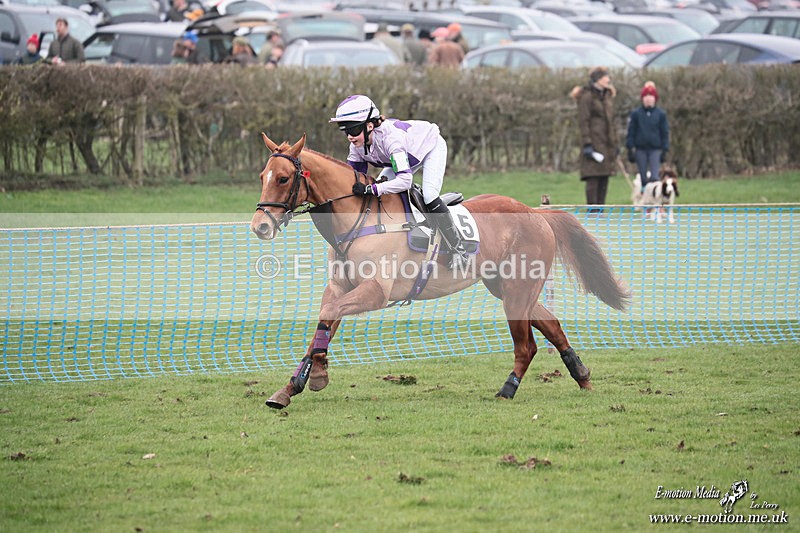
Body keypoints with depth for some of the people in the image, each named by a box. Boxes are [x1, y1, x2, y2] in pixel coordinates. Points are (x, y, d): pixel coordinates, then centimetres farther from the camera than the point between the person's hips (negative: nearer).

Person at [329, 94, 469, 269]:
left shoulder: (390, 137, -45)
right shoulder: (357, 147, -22)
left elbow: (405, 181, -52)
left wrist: (371, 189, -60)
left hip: (432, 147, -8)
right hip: (409, 155, 8)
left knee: (429, 194, -25)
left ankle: (458, 250, -14)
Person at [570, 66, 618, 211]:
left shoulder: (607, 96, 17)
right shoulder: (587, 97, -7)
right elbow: (583, 122, -11)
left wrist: (615, 143, 17)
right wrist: (587, 144, -18)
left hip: (606, 143, 8)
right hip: (594, 140, -8)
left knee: (605, 177, 5)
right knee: (593, 176, -10)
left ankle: (600, 209, 9)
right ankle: (592, 209, -9)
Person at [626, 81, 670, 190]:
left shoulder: (661, 114, 1)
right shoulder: (636, 114, 1)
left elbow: (665, 133, 6)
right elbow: (631, 132, 5)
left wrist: (664, 150, 2)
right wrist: (630, 149, 1)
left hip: (655, 149, -1)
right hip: (640, 149, 1)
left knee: (654, 177, -10)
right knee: (643, 178, 7)